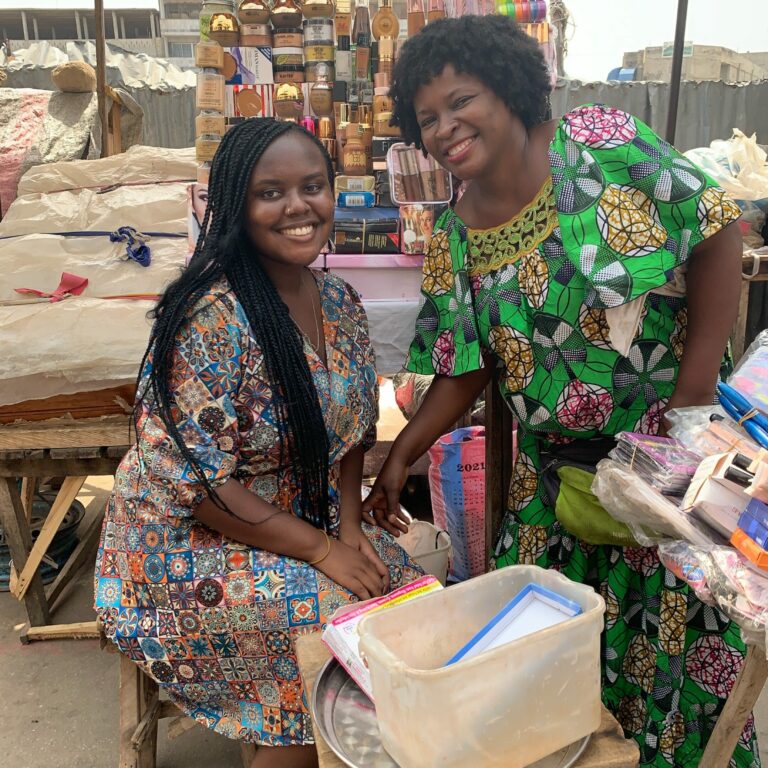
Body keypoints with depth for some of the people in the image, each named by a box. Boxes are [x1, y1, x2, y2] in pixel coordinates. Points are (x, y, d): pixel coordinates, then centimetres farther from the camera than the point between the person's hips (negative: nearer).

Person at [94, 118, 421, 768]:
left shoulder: (341, 303, -1)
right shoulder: (208, 318, -23)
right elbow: (191, 481, -23)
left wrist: (351, 525, -6)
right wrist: (321, 548, -20)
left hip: (317, 522, 7)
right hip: (194, 544, -6)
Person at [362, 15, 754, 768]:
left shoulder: (603, 142, -13)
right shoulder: (451, 241, -2)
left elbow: (717, 231, -11)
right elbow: (464, 369, 3)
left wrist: (697, 382, -16)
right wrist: (400, 457, -4)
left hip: (674, 434, -3)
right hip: (555, 462, 3)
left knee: (675, 615, 8)